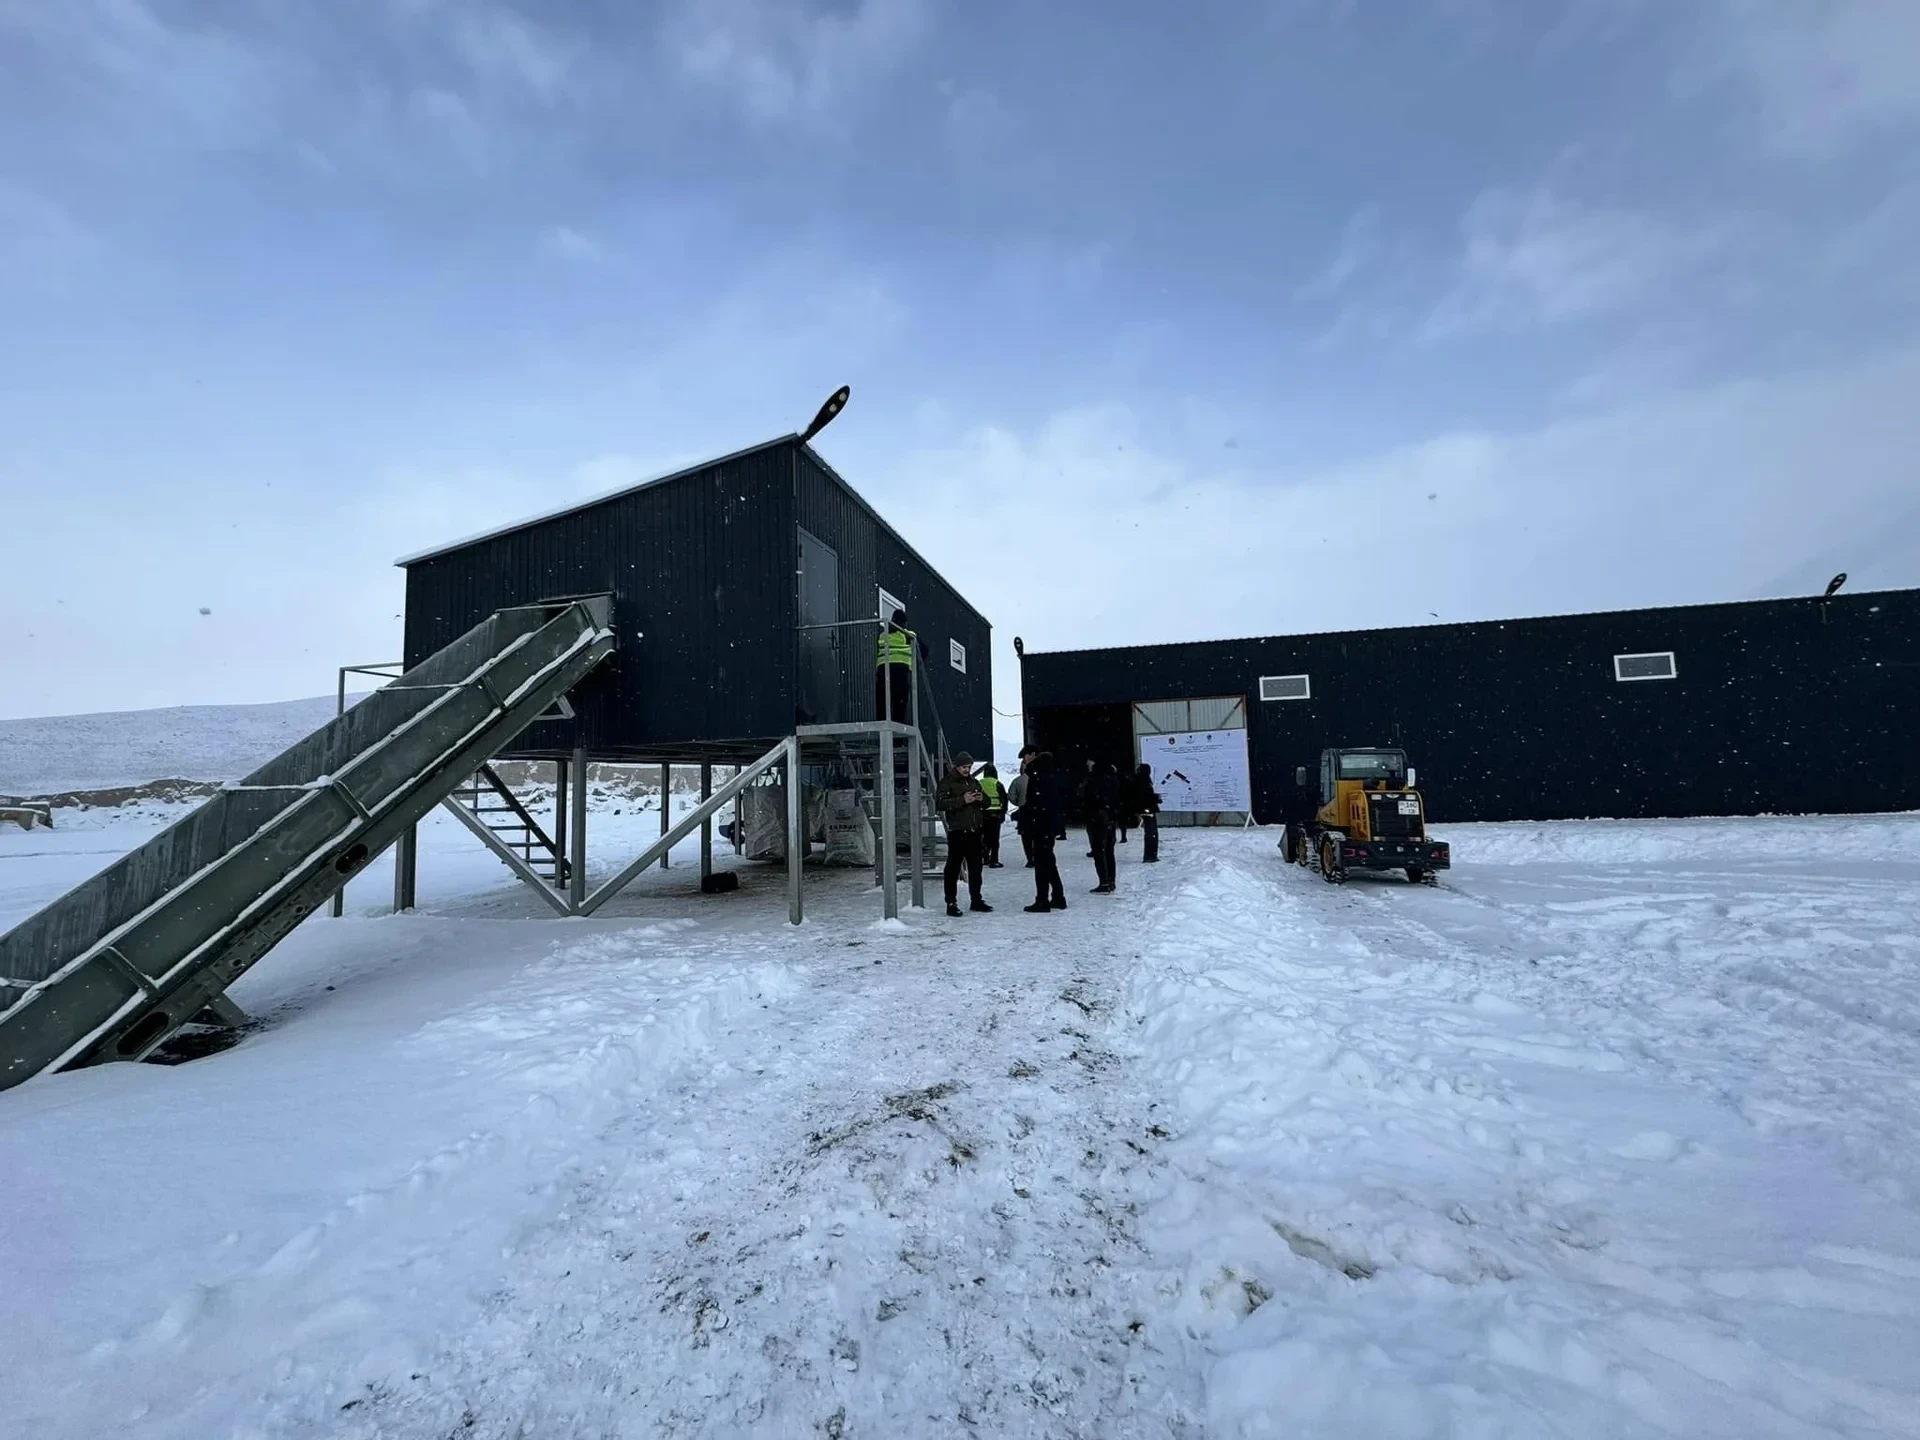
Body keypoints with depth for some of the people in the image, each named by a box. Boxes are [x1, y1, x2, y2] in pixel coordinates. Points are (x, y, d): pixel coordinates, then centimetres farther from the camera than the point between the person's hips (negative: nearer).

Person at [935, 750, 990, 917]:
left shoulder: (974, 782, 18)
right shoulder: (947, 782, -3)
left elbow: (987, 802, 25)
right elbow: (940, 802, -17)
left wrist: (981, 799, 0)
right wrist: (963, 800, -23)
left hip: (974, 831, 7)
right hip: (957, 832, -7)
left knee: (975, 867, 13)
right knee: (953, 868, -4)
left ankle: (976, 900, 24)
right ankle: (951, 903, 1)